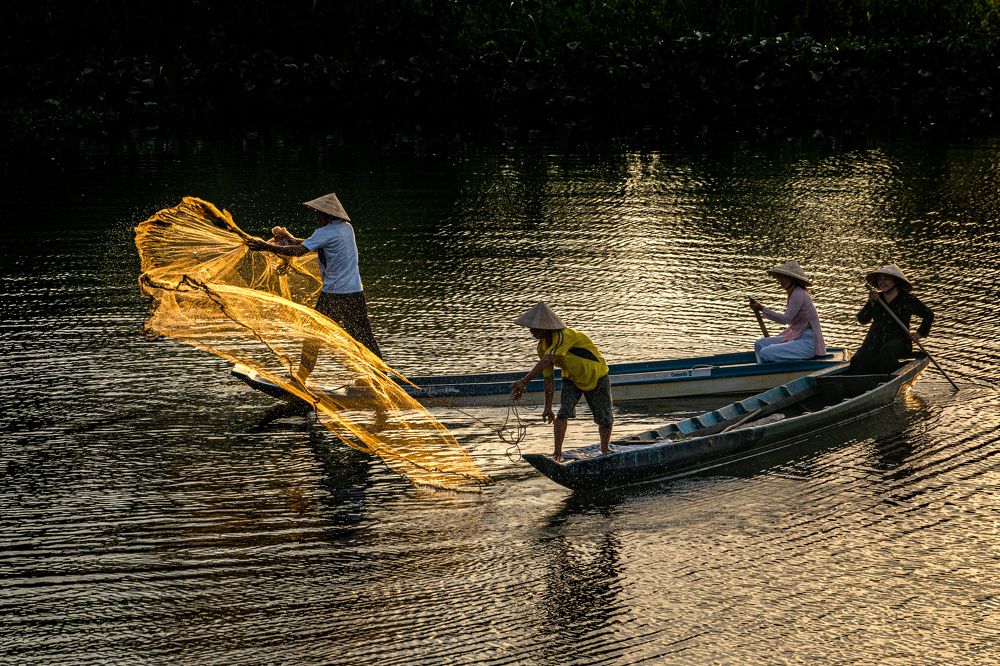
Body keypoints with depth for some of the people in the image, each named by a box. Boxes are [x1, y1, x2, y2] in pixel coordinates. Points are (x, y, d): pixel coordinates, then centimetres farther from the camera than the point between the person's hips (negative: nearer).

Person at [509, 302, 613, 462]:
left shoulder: (565, 336, -36)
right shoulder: (543, 346, -10)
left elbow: (545, 362, -46)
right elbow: (548, 378, -3)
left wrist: (524, 381, -53)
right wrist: (548, 407, -3)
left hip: (596, 377, -5)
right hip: (571, 379, 5)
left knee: (604, 419, 3)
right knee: (563, 414, -16)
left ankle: (605, 450, 28)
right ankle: (557, 453, -14)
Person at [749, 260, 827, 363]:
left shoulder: (799, 294, -17)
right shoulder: (794, 293, 14)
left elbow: (786, 319, -19)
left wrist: (763, 309, -16)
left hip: (808, 343, -11)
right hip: (797, 337, 11)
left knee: (765, 353, -21)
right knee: (760, 344, 7)